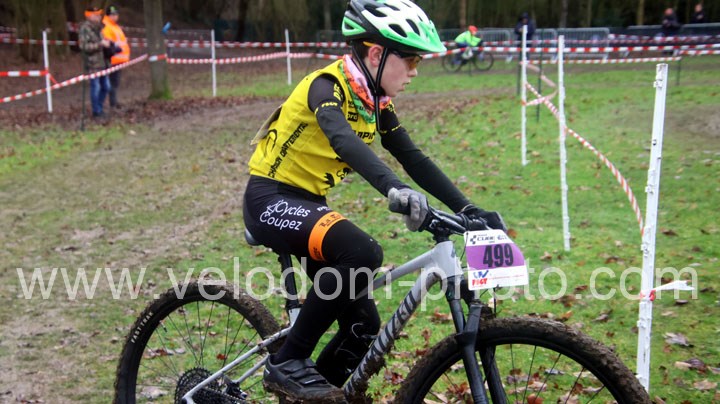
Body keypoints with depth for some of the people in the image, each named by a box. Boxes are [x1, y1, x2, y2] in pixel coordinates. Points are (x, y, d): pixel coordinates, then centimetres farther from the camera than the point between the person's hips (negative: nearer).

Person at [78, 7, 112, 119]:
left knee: (106, 86, 13)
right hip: (92, 63, -8)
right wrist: (100, 44, -21)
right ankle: (96, 111, 8)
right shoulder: (84, 28, -12)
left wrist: (106, 42, 7)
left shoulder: (98, 27, 13)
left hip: (102, 62, 8)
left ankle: (99, 108, 28)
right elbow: (83, 46, -20)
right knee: (96, 87, -2)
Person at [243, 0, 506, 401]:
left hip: (307, 202, 8)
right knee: (362, 252, -33)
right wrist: (394, 189, -58)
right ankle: (287, 363, -18)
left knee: (363, 325, 1)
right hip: (271, 199, -8)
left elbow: (414, 159, 3)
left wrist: (468, 210, -6)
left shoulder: (376, 101, 4)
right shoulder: (328, 86, -21)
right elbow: (344, 141, -41)